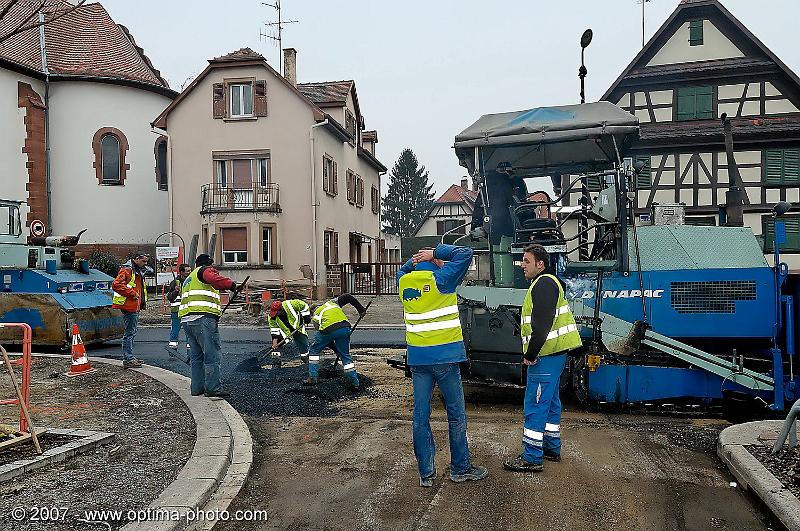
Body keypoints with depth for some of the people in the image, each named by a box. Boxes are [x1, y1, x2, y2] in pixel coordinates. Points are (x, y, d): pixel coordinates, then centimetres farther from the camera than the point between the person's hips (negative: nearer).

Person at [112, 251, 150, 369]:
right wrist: (132, 293, -21)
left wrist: (143, 300, 19)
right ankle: (128, 359, -5)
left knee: (132, 331, 16)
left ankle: (130, 357, 25)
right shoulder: (127, 270, -12)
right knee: (130, 332, -8)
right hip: (129, 306, -11)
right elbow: (116, 284, -24)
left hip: (135, 306, 11)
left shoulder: (139, 271, 20)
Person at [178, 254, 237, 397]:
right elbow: (214, 279, -20)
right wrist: (232, 285, -28)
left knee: (196, 356, 14)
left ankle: (197, 388, 16)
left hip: (186, 319, 9)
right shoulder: (205, 270, 6)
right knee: (213, 355, -8)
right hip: (203, 318, -9)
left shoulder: (188, 279, 32)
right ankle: (213, 388, -10)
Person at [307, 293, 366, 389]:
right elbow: (348, 297, 19)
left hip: (328, 329, -2)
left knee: (314, 351, 23)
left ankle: (313, 378, 24)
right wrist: (361, 310, 24)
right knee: (345, 355, 17)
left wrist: (335, 349, 32)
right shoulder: (332, 302, 34)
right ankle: (355, 383, 16)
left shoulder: (315, 315, 29)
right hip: (344, 327, 2)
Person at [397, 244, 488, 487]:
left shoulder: (405, 282, 7)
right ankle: (460, 468, 18)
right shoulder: (440, 280, -8)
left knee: (420, 414, 8)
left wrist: (415, 260, 16)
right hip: (444, 355, -5)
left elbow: (403, 270, 31)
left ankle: (426, 473, 15)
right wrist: (436, 253, -3)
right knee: (456, 414, 8)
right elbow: (465, 253, -9)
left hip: (417, 356, 5)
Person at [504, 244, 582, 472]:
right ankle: (552, 448, 30)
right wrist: (532, 353, 18)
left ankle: (532, 458, -1)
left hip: (546, 356, -11)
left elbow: (542, 325, -23)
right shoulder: (545, 283, 20)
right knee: (550, 402, 18)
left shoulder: (544, 284, -14)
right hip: (553, 354, 11)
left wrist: (530, 354, -18)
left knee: (535, 405, -6)